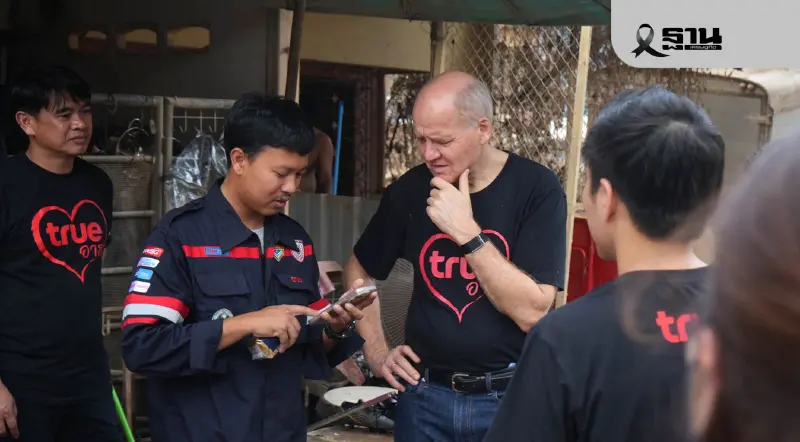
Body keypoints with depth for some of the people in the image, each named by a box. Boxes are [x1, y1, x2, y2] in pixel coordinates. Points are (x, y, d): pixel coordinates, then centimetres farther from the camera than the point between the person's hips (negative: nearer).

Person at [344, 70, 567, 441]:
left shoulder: (536, 188, -12)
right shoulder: (410, 190, -2)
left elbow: (531, 311, -19)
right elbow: (358, 270, 14)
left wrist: (468, 233, -24)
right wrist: (375, 351, 7)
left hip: (511, 397, -3)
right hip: (425, 393, 3)